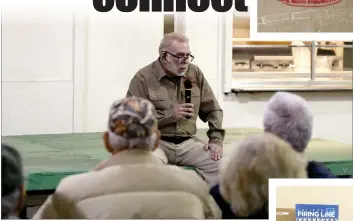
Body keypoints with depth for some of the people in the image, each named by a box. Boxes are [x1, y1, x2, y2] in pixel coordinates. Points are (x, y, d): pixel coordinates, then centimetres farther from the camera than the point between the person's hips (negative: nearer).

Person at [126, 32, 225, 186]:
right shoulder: (144, 78, -4)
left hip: (188, 142, 4)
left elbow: (212, 110, 16)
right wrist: (170, 115, -17)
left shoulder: (195, 74, 10)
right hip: (156, 142, -4)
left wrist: (216, 140, 2)